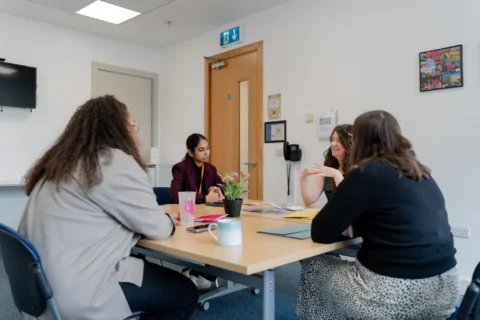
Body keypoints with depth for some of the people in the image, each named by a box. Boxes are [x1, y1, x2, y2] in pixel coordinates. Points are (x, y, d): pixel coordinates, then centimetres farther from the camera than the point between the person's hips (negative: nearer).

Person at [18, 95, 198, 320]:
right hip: (76, 293, -10)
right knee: (184, 293, 2)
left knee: (157, 272, 21)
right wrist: (168, 221, 10)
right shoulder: (116, 162, -15)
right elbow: (158, 228, -11)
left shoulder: (61, 162, 13)